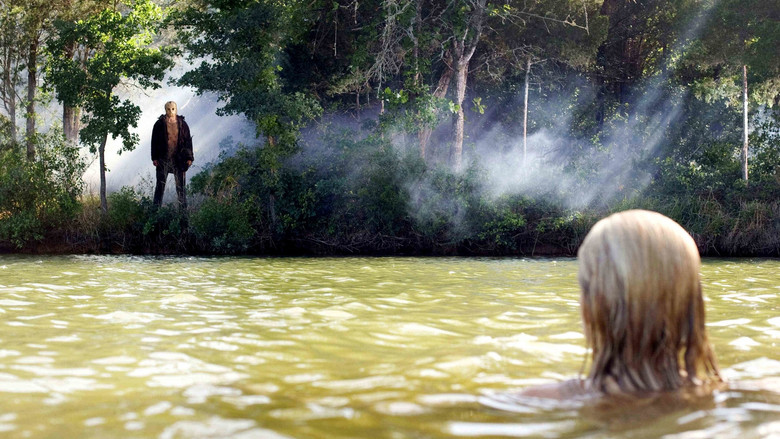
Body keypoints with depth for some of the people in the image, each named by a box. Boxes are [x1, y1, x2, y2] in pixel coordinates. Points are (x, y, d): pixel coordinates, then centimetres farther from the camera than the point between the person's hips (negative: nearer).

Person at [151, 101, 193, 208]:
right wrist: (154, 158, -3)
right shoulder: (159, 124, 2)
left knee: (181, 185, 4)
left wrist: (189, 158, 2)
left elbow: (188, 141, 7)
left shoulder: (182, 124, 5)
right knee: (161, 184, 2)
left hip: (178, 159, 1)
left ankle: (183, 209, 11)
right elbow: (154, 141, 3)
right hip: (163, 158, -1)